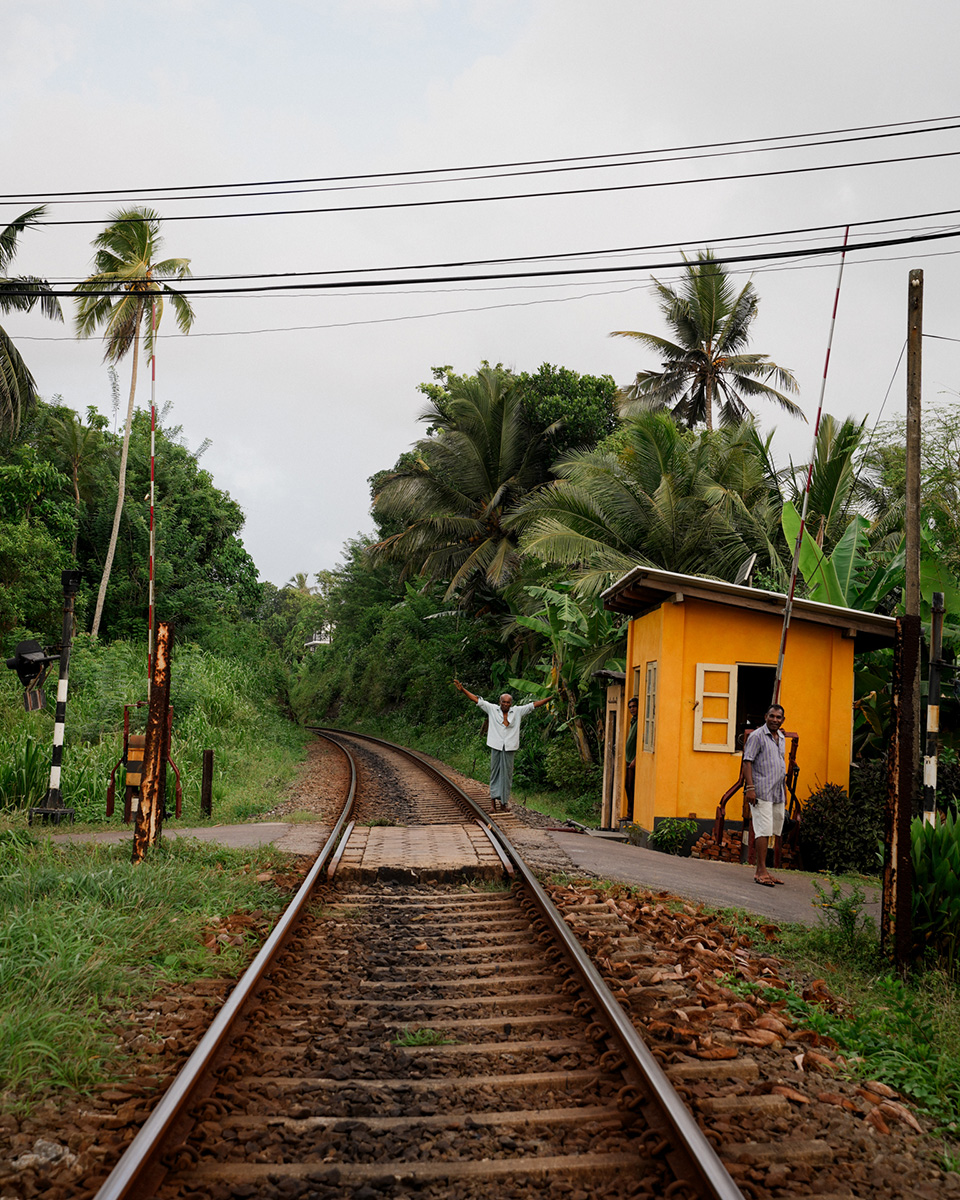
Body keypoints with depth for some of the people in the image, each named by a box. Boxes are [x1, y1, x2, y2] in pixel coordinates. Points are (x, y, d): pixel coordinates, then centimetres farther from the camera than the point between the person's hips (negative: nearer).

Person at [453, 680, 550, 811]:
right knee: (495, 771, 0)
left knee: (507, 773, 4)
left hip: (509, 748, 1)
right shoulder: (492, 709, 3)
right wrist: (462, 690, -5)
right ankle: (493, 798, 5)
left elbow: (533, 705, 9)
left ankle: (504, 801, 12)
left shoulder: (517, 711, 6)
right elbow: (477, 700, 1)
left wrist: (550, 698, 7)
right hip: (496, 746, -1)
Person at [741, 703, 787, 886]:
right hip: (761, 792, -8)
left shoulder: (781, 738, 18)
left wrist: (785, 791, 22)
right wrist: (750, 787, -19)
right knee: (763, 831, -11)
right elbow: (747, 762, -11)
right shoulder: (757, 736, -6)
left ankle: (762, 870, 13)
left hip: (777, 793, 8)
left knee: (770, 832, 8)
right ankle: (761, 872, -11)